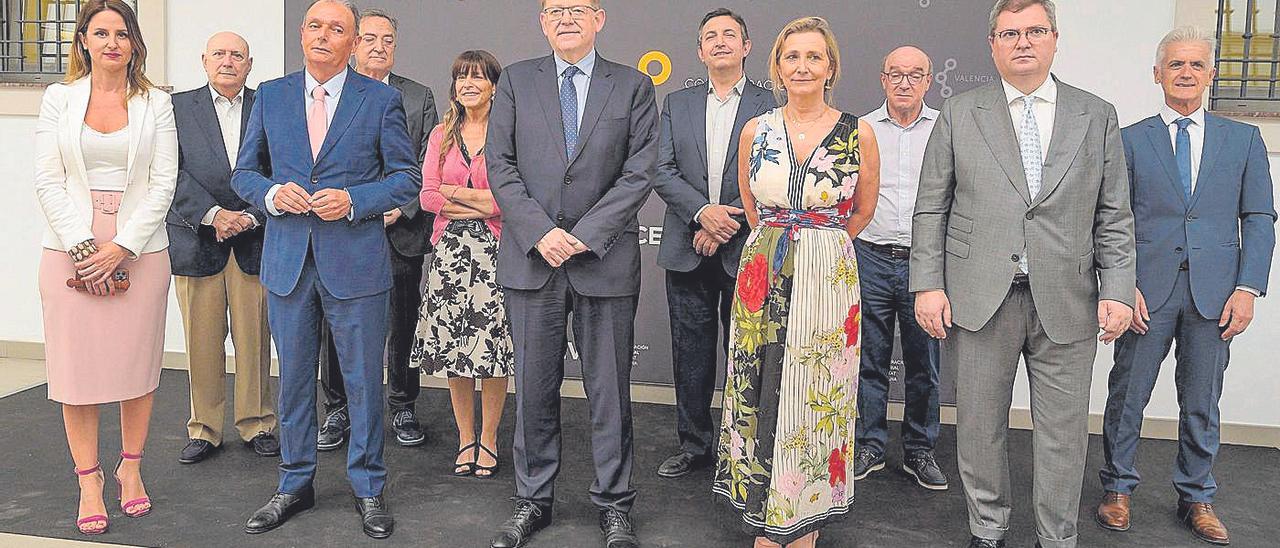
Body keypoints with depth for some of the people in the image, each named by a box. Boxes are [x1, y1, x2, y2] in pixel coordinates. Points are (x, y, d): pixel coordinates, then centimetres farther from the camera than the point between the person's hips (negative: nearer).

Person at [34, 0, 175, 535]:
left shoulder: (156, 103, 6)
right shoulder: (59, 98, 7)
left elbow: (164, 183, -1)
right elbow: (48, 180, 2)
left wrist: (122, 247, -9)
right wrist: (83, 247, -9)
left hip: (140, 251, 0)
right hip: (70, 251, 0)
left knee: (137, 365, 4)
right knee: (78, 368, 1)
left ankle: (131, 467, 21)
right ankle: (89, 481, 11)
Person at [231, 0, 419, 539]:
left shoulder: (382, 100, 0)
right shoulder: (270, 96, 8)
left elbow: (405, 176, 1)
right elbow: (244, 172, 12)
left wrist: (353, 201, -15)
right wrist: (273, 193, -10)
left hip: (356, 262, -3)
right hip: (287, 261, 3)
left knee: (364, 379, 5)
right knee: (293, 378, 12)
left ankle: (368, 489, 21)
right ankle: (295, 485, 27)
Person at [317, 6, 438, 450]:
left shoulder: (419, 97, 7)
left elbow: (428, 165, 3)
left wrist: (401, 207, -10)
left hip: (402, 232, 0)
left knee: (403, 325, 7)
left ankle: (403, 408, 22)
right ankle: (338, 410, 21)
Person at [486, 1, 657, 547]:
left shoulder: (634, 86, 6)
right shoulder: (516, 81, 9)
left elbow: (639, 171, -2)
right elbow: (500, 165, 2)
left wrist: (585, 234, -11)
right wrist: (539, 232, -11)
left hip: (605, 258, -1)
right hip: (530, 257, 1)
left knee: (609, 389, 6)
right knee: (534, 386, 9)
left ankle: (614, 503, 20)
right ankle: (533, 499, 23)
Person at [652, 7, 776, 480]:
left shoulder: (770, 106, 2)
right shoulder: (677, 104, 10)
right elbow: (662, 172, 1)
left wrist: (729, 221, -15)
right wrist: (702, 212, -14)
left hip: (746, 251, -2)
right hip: (688, 250, 2)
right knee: (691, 353, 9)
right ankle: (693, 445, 21)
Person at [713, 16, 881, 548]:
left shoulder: (858, 133, -2)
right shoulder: (755, 130, 3)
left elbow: (863, 211, 11)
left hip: (828, 278, -1)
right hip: (764, 277, 2)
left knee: (817, 394, 5)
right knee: (761, 393, 5)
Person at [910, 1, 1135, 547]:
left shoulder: (1097, 116, 9)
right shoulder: (958, 114, 5)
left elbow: (1114, 218, 8)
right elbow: (930, 209, 3)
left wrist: (1117, 292, -1)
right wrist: (927, 285, -4)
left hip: (1066, 304, 1)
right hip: (980, 298, -1)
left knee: (1063, 434, 8)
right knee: (980, 426, 9)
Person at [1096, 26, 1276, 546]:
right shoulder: (1129, 140, 5)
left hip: (1214, 293, 2)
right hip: (1148, 291, -1)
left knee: (1201, 404, 10)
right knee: (1127, 396, 5)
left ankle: (1196, 498, 24)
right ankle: (1118, 489, 20)